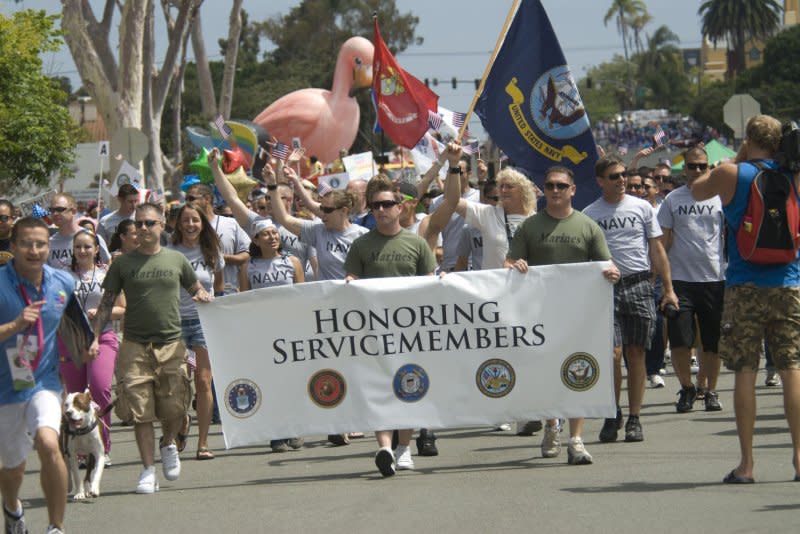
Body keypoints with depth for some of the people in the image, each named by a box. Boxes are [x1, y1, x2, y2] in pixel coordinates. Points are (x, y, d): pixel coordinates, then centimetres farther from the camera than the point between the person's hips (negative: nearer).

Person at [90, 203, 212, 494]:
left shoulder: (176, 260, 10)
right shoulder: (123, 263, 6)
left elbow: (197, 289, 22)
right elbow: (106, 303, 7)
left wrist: (203, 295, -2)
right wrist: (95, 337, -3)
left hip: (171, 343, 1)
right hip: (135, 346, -1)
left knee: (174, 409, -4)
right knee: (141, 412, -5)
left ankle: (169, 444, 28)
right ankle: (148, 471, 1)